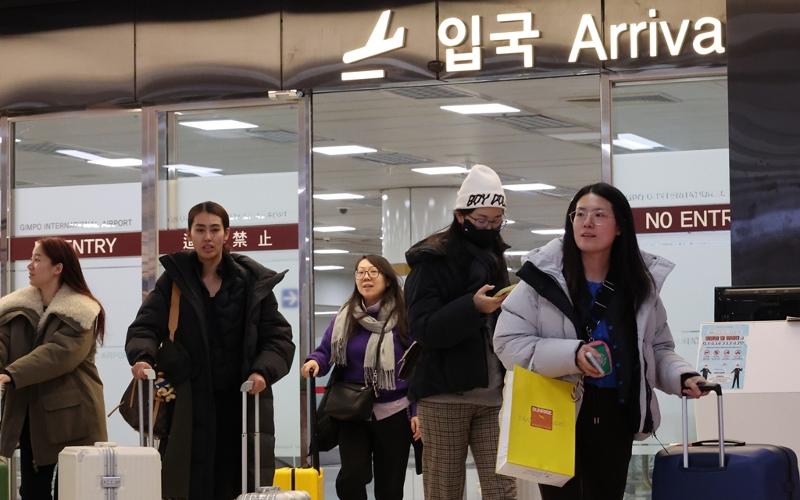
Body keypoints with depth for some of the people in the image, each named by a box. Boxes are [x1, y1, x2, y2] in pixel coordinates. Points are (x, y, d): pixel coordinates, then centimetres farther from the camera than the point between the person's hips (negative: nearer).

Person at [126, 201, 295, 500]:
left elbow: (278, 336, 4)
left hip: (241, 403, 0)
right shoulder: (174, 279, 6)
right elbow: (146, 326, 0)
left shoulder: (253, 282, 5)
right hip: (188, 406, 0)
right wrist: (143, 356, -22)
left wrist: (263, 371, -16)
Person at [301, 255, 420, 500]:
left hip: (393, 414, -1)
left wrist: (418, 411, -5)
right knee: (351, 477, -14)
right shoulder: (344, 318, 3)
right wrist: (315, 361, -20)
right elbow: (325, 352, 5)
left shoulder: (403, 319, -5)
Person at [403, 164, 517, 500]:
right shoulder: (433, 261, -4)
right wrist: (473, 307, -27)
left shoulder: (493, 259, 16)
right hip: (444, 394, -5)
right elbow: (423, 329, -16)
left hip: (491, 395, 5)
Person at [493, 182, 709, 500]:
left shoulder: (641, 283, 4)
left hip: (615, 418, 4)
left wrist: (682, 377, -8)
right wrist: (570, 355, -22)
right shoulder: (544, 276, -8)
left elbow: (658, 349, 13)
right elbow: (507, 342, -9)